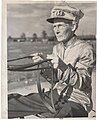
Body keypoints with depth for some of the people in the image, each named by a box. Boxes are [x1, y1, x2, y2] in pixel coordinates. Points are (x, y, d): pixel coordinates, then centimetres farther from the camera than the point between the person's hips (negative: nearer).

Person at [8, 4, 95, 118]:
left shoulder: (86, 49, -11)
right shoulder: (57, 48, 10)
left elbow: (83, 83, -17)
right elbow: (54, 79, 11)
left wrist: (63, 67, -31)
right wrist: (44, 65, -8)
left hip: (77, 102, -6)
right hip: (56, 95, 6)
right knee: (11, 104, -4)